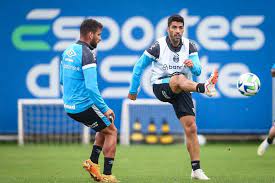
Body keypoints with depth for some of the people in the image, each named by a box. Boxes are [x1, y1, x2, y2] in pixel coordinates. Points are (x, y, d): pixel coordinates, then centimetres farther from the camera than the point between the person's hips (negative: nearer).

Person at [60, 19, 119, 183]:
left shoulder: (68, 51, 9)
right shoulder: (87, 54, -18)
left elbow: (62, 80, 20)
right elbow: (91, 87, -25)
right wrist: (105, 109, -19)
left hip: (69, 106, 9)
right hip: (84, 106, -9)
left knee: (106, 126, 24)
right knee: (111, 132, 6)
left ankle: (93, 162, 17)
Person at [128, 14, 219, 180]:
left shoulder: (189, 46, -2)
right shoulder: (158, 46, -9)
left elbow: (197, 71, -11)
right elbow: (139, 66, 2)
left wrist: (193, 65, -35)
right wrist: (133, 91, 6)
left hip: (182, 90, 3)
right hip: (161, 87, -3)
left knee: (191, 128, -9)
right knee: (179, 78, -38)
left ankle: (196, 169, -6)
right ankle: (204, 88, -68)